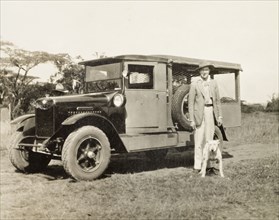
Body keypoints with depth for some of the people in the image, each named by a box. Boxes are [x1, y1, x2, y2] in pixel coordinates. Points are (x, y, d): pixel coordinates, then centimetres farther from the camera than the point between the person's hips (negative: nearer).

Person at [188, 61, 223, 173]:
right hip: (199, 113, -3)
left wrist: (219, 116, 7)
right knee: (199, 140, -4)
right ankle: (197, 166, 1)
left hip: (210, 112, 4)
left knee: (209, 140, 7)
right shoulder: (195, 85, -1)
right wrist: (192, 120, -8)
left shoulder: (213, 83, 11)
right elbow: (190, 103, -2)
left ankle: (208, 165, 14)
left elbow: (217, 100, 13)